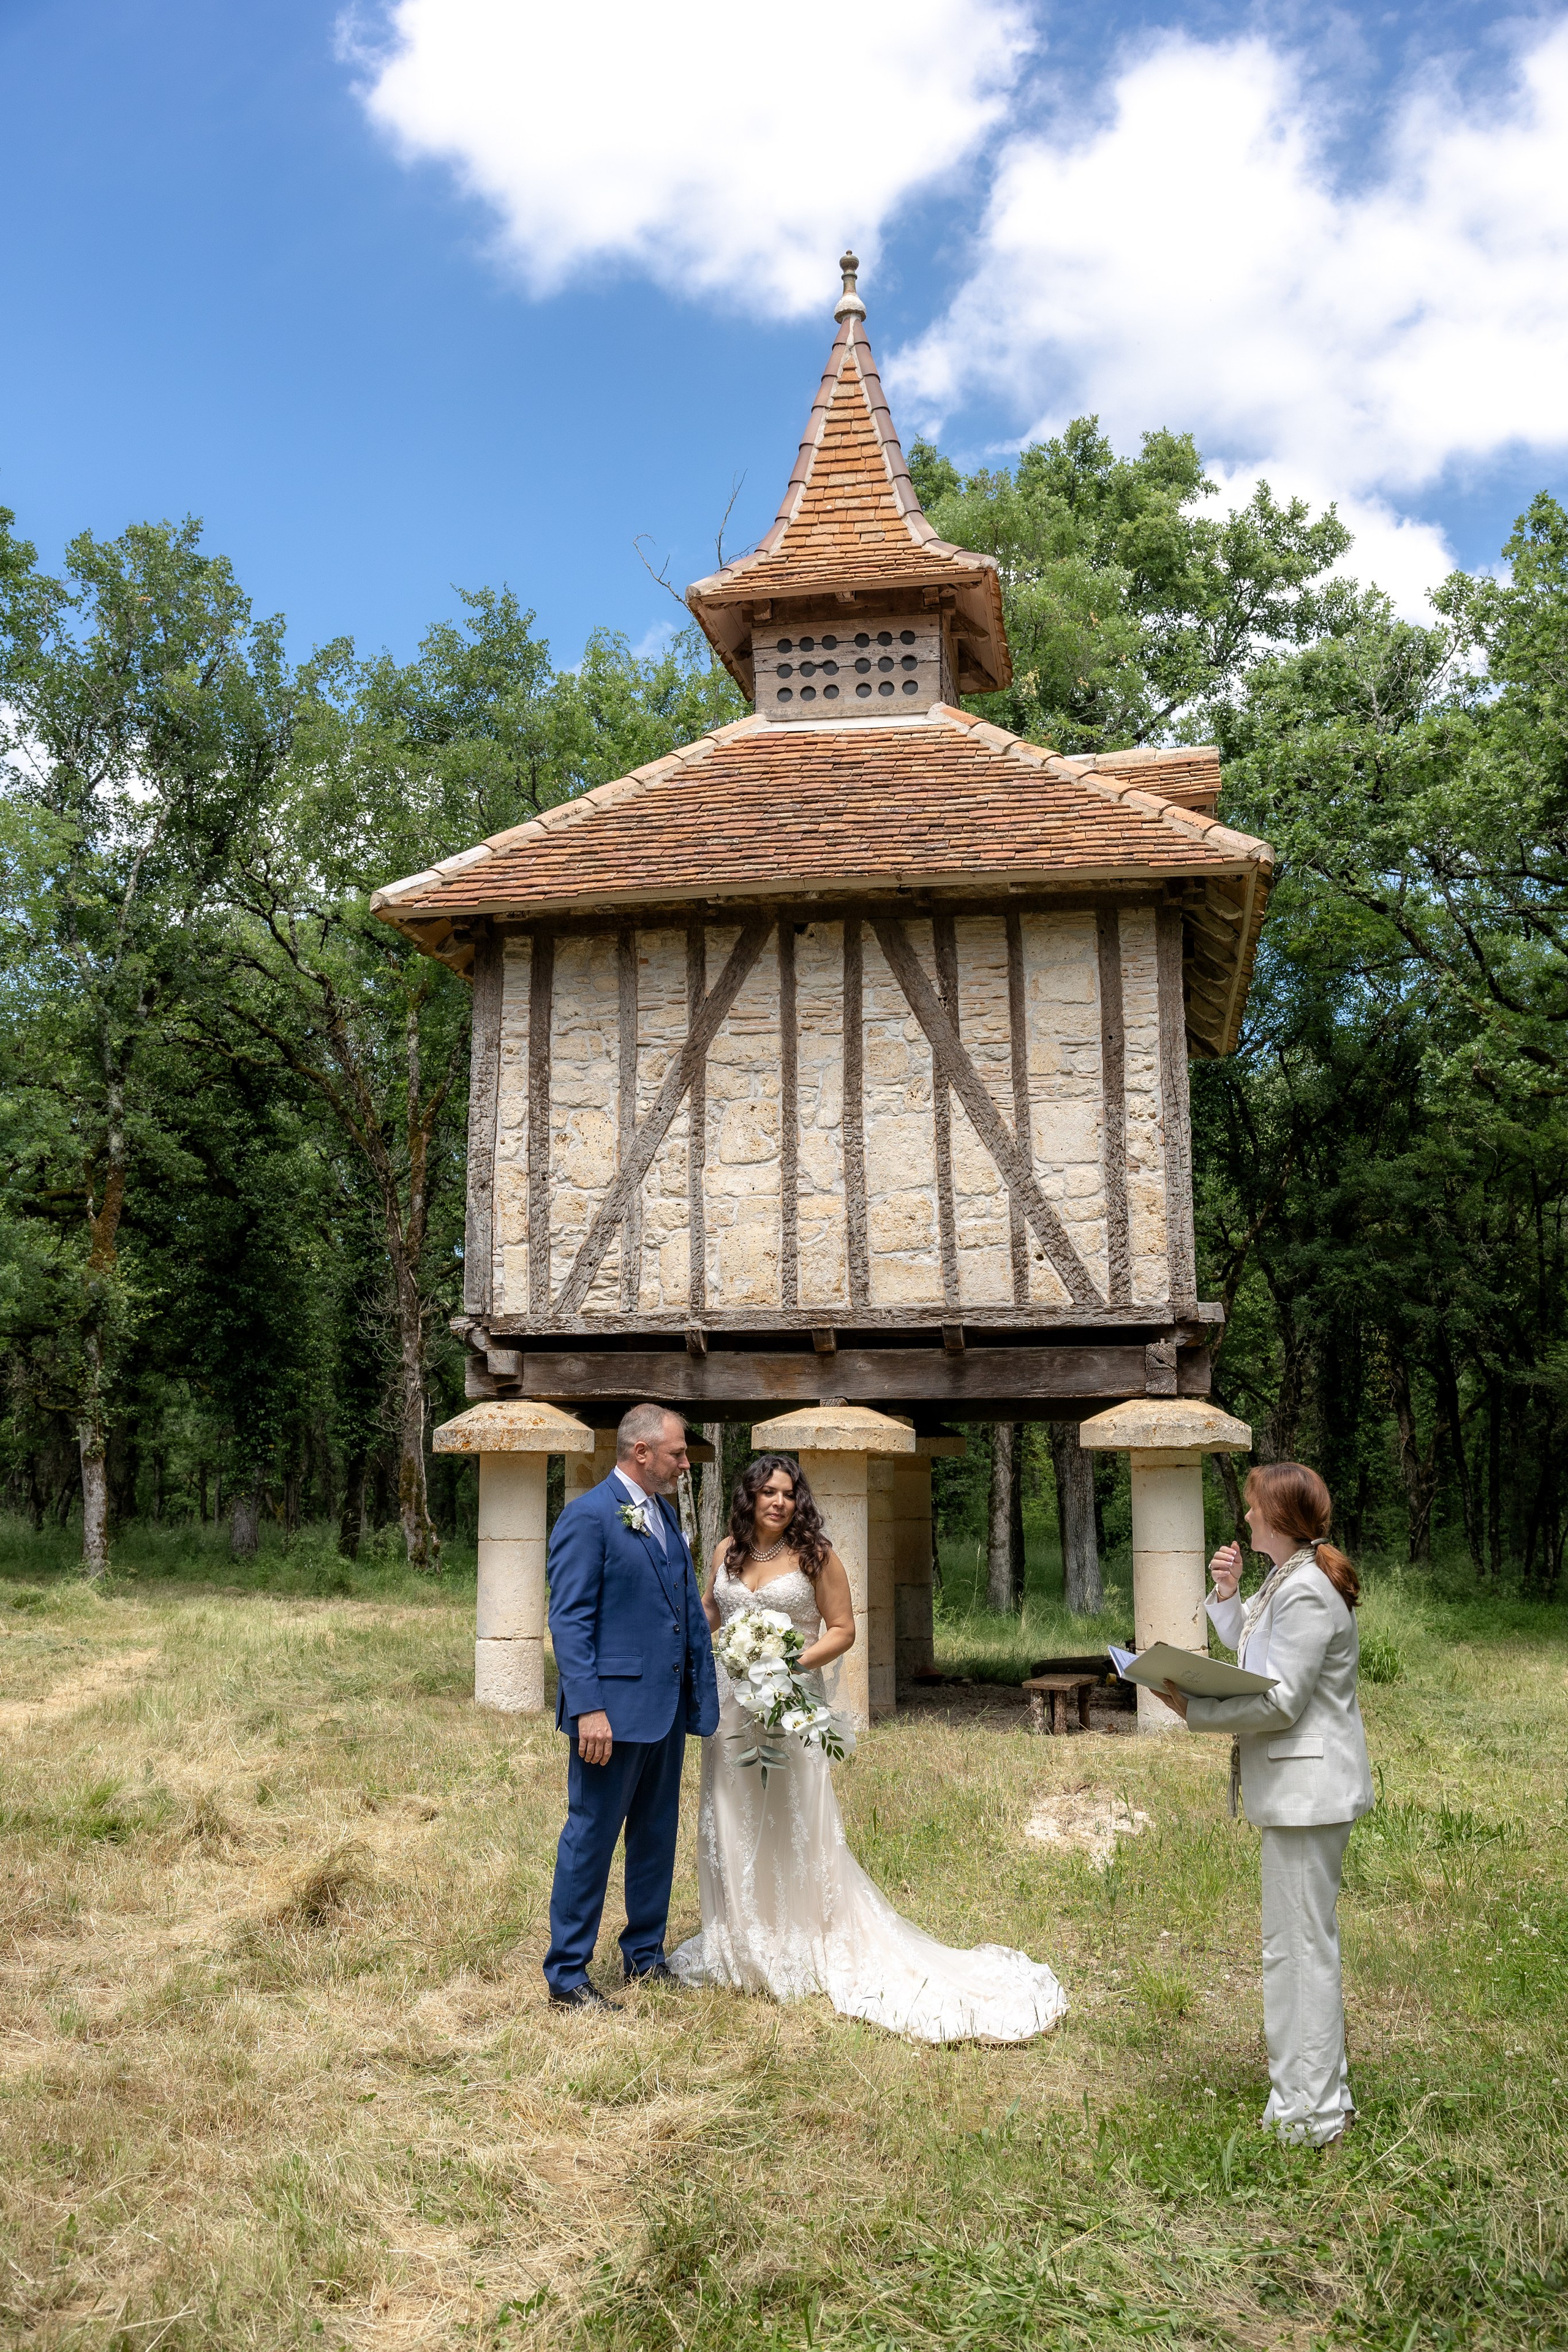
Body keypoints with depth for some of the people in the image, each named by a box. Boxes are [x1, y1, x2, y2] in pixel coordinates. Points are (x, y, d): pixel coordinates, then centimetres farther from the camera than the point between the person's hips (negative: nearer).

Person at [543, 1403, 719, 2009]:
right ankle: (566, 1972, 12)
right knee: (591, 1840, 1)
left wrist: (702, 1690, 10)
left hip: (667, 1708, 8)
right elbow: (570, 1621, -16)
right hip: (614, 1710, -8)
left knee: (656, 1838, 16)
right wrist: (588, 1709, -21)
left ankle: (645, 1955, 30)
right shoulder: (588, 1516, -13)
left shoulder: (665, 1514, 13)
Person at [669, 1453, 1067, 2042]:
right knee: (731, 1823, 10)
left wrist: (796, 1661, -17)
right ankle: (739, 1945, 25)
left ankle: (801, 1948, 14)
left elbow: (843, 1630, -3)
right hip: (729, 1702, 4)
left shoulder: (815, 1555, -5)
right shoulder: (727, 1550, 6)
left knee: (793, 1827, 1)